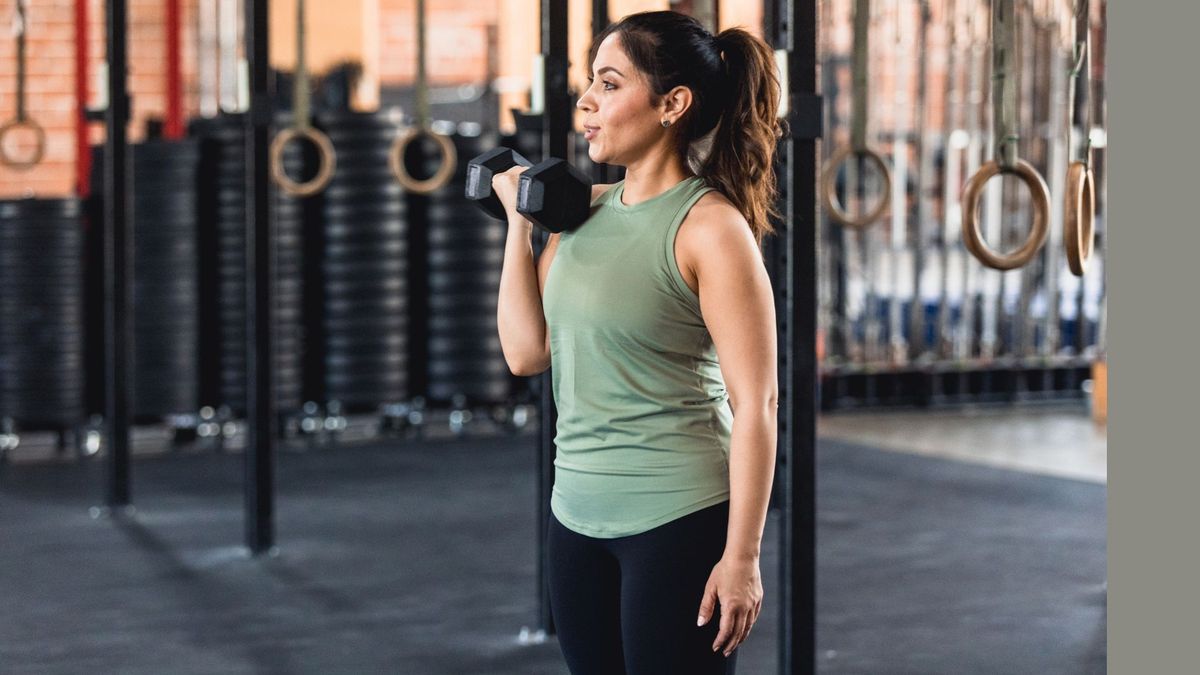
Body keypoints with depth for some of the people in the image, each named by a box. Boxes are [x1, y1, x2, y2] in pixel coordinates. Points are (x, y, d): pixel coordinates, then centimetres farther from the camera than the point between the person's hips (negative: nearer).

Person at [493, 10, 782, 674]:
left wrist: (742, 557, -17)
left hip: (677, 520, -7)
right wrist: (519, 219, 6)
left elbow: (754, 403, -14)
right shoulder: (584, 210, 7)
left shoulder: (709, 225, -13)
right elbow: (525, 352, 7)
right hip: (577, 513, 7)